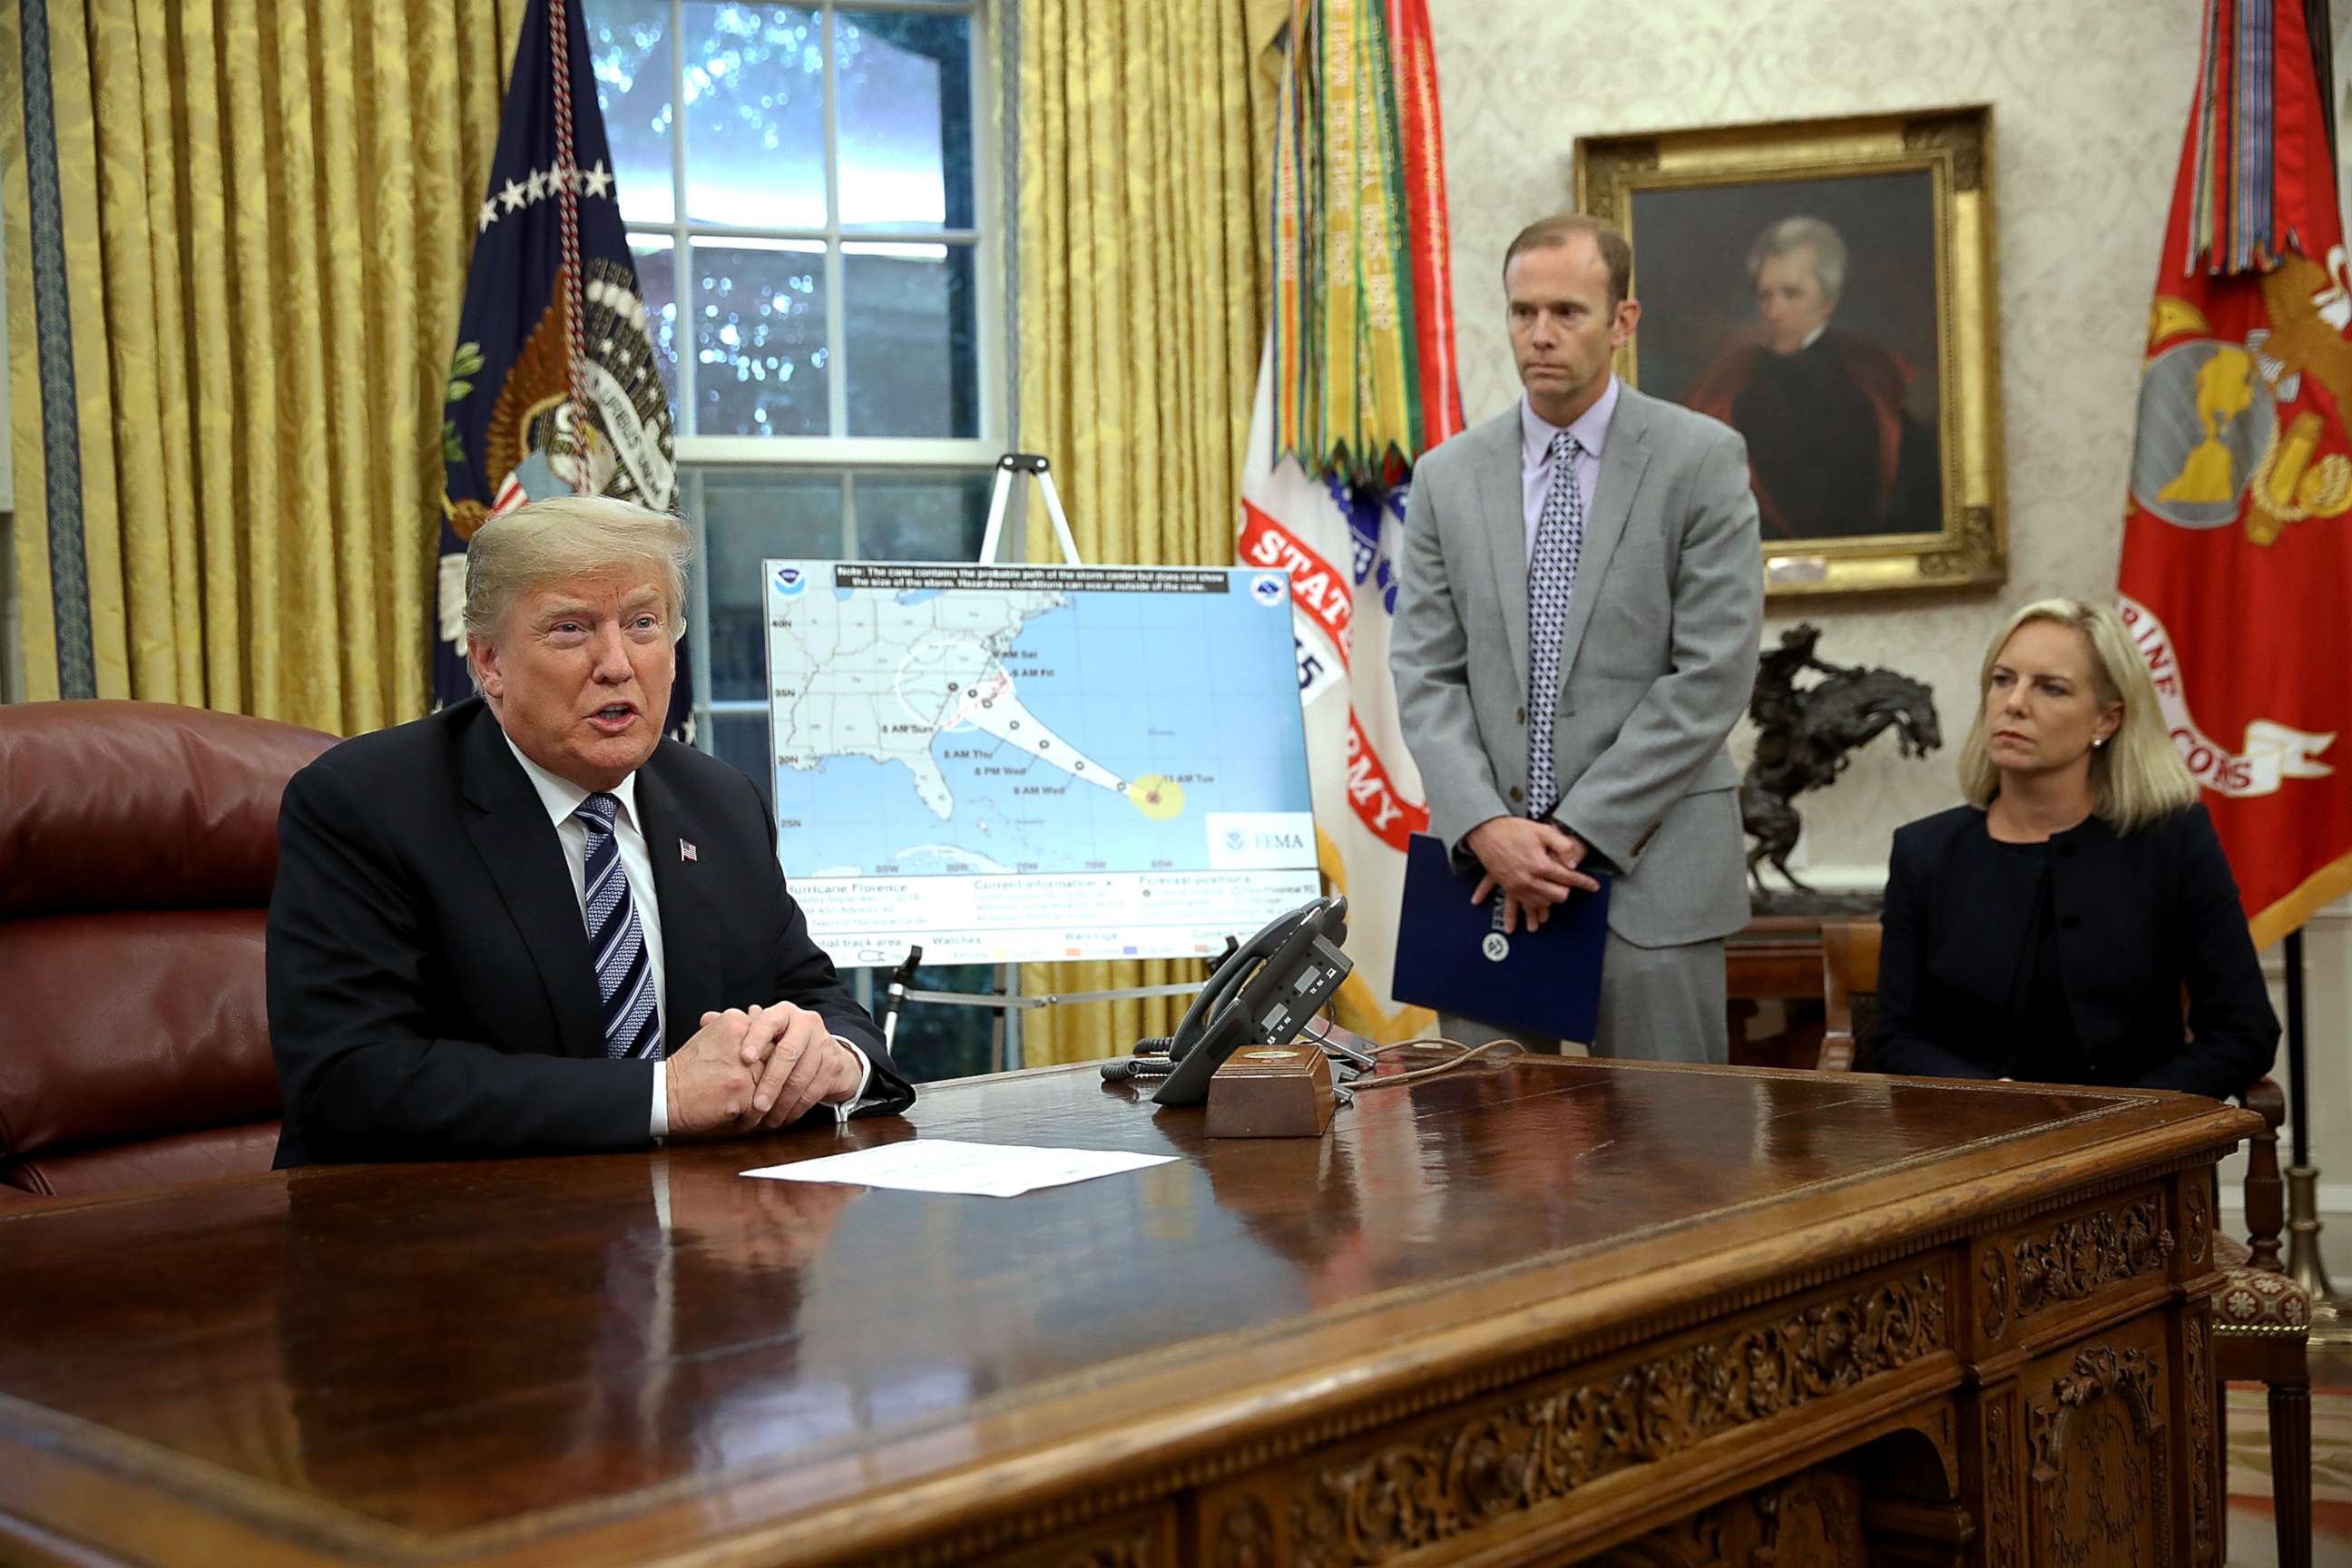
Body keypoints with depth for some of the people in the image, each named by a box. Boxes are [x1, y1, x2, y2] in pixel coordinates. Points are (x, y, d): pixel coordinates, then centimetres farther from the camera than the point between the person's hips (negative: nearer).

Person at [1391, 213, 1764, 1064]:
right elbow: (1425, 674, 5)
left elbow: (1712, 674, -7)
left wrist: (1579, 830, -12)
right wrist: (1486, 827, -11)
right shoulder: (1448, 476, 9)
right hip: (1485, 865, 3)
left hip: (1649, 867, -2)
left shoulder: (1701, 459, -1)